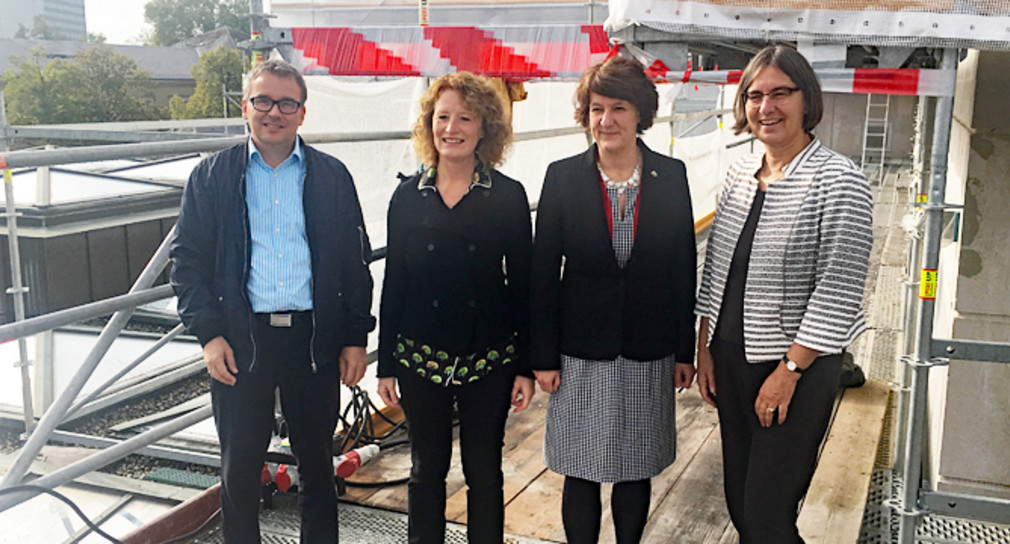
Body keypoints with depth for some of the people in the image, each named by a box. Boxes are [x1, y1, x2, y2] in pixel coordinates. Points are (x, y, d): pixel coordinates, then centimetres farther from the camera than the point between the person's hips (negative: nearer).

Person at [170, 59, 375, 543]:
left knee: (317, 462, 13)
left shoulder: (332, 176, 6)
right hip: (240, 340, 0)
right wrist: (208, 334, -7)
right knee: (239, 467, 10)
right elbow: (188, 260, 3)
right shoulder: (211, 176, 4)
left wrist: (356, 338, 1)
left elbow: (356, 261, 6)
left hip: (315, 339, 1)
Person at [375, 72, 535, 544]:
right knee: (427, 469, 14)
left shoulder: (508, 196, -3)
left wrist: (526, 366, -4)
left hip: (489, 360, -1)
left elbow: (522, 283, -1)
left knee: (484, 471, 11)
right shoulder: (408, 196, 2)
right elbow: (393, 282, 4)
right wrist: (386, 365, 3)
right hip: (420, 358, 1)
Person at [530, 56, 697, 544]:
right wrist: (543, 357, -4)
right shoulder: (562, 177, -5)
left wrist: (685, 349, 4)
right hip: (581, 354, -1)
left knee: (636, 470, 14)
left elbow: (684, 269, 4)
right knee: (581, 473, 8)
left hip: (648, 355, 1)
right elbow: (543, 273, -3)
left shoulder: (671, 176, -1)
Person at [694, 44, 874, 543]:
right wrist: (704, 349, 8)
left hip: (798, 367, -6)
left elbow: (838, 290, -16)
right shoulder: (739, 174, 6)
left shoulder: (838, 180, -13)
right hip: (730, 358, 6)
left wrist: (789, 371, -15)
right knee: (738, 504, 16)